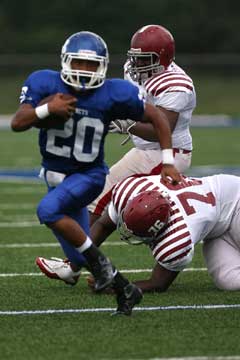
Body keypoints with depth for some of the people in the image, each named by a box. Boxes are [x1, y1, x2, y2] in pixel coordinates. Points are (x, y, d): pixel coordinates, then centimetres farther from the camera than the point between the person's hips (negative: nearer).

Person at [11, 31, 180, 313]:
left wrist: (168, 163, -6)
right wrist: (47, 109, -36)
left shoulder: (113, 94, -18)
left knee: (48, 210, -33)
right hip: (55, 174, 4)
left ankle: (100, 265, -20)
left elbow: (157, 118, -5)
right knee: (80, 257, 3)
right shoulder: (45, 84, -12)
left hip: (88, 175, -4)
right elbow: (17, 123, -19)